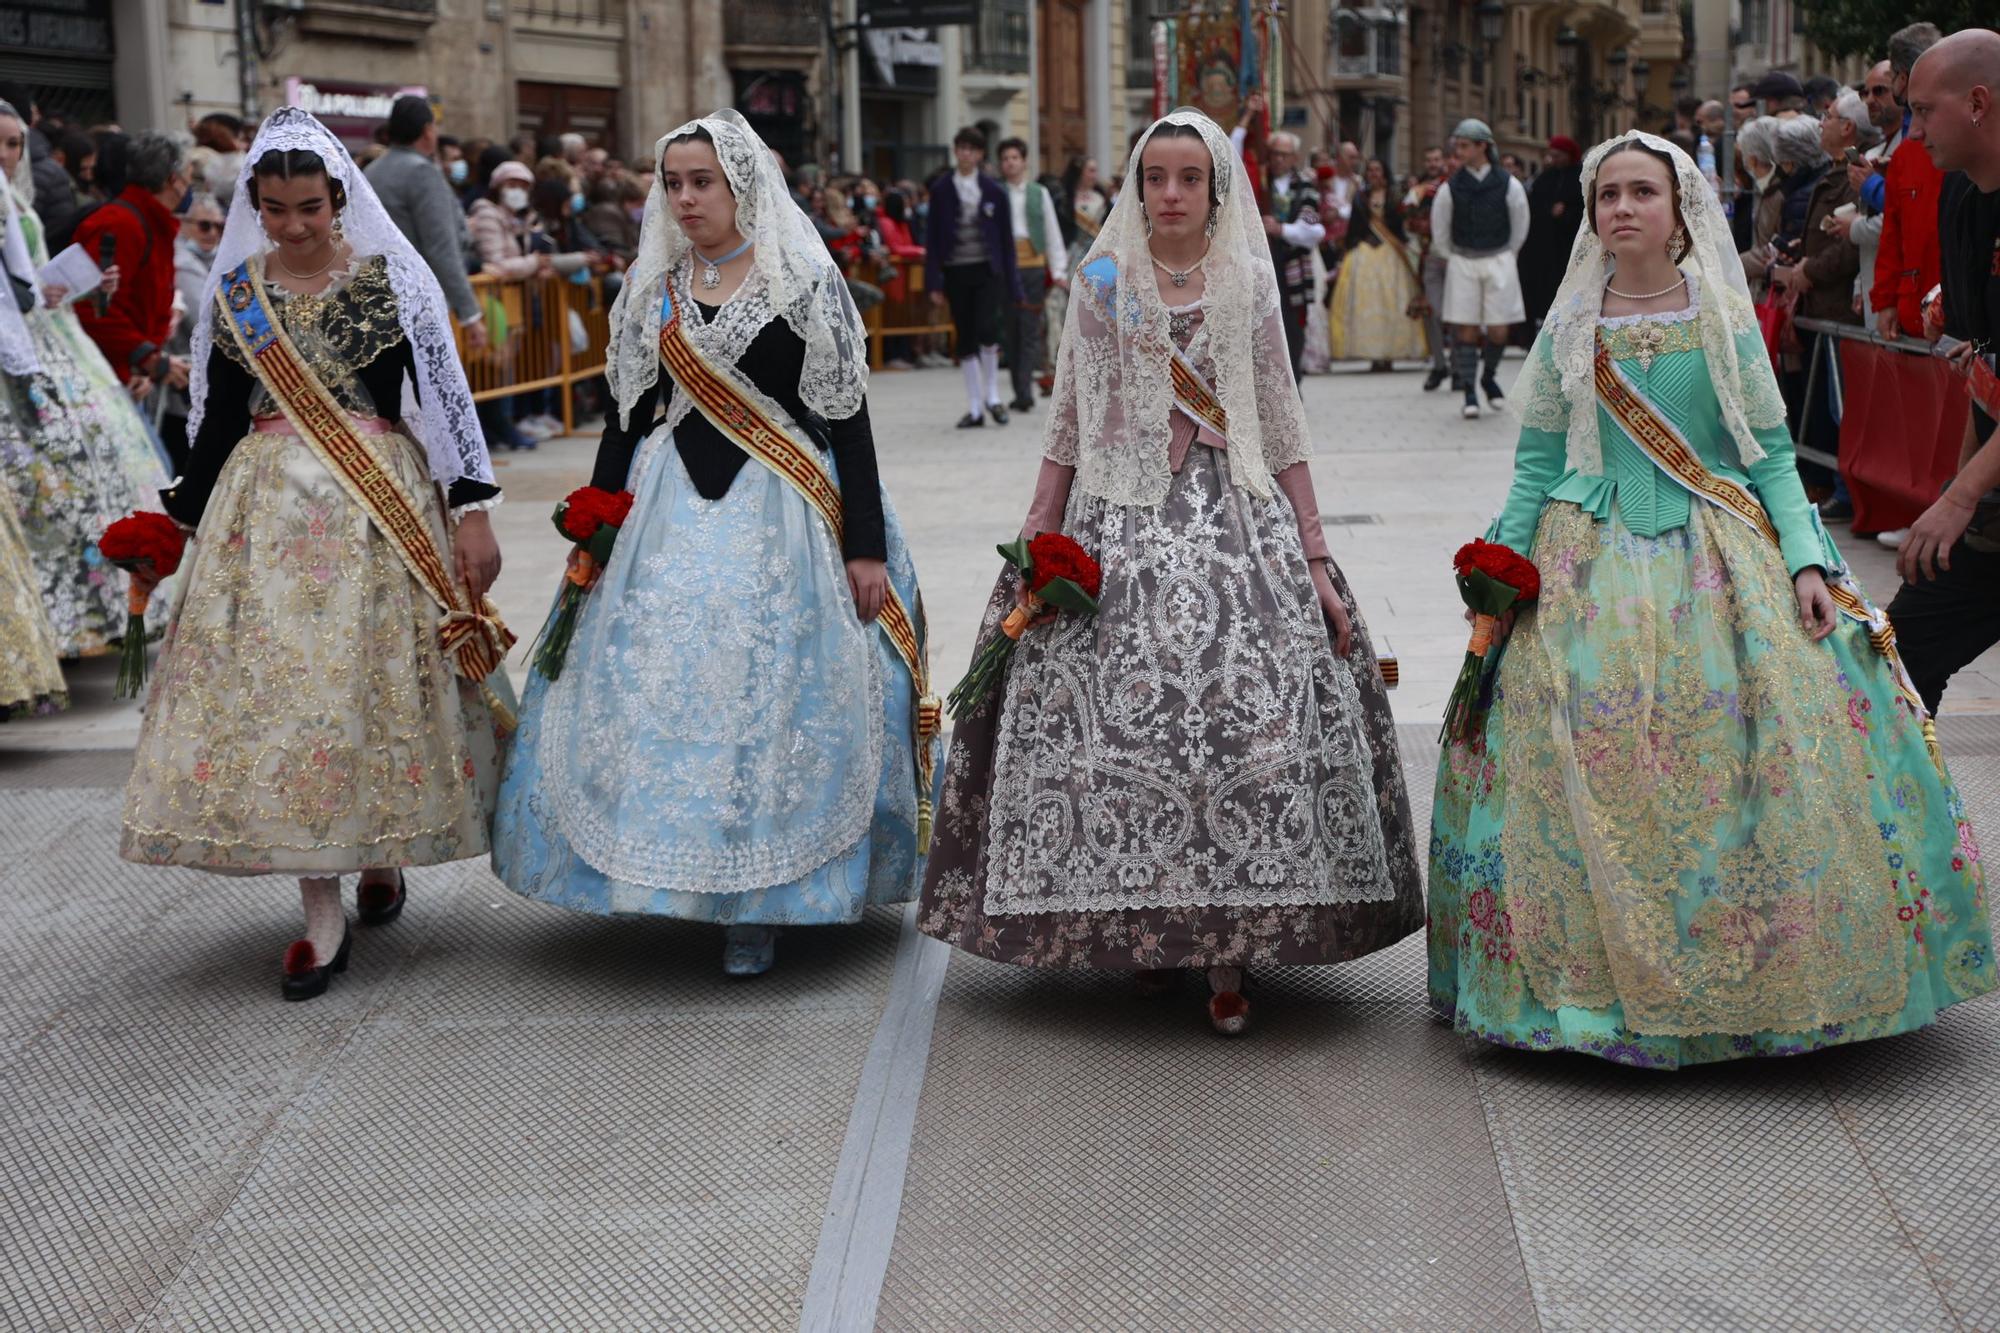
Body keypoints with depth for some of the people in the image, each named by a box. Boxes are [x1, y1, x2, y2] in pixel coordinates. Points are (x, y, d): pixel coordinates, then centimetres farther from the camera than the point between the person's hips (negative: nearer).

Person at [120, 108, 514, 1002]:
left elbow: (447, 394, -2)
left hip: (380, 506, -2)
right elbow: (214, 416, 13)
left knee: (378, 678, 1)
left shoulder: (394, 277, -1)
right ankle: (322, 916, 1)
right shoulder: (233, 292, 7)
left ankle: (383, 853, 28)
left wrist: (471, 511, -5)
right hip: (265, 509, 2)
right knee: (277, 688, -3)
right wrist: (182, 520, 13)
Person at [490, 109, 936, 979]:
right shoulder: (652, 288, 10)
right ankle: (667, 878, 14)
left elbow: (847, 417, -4)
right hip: (670, 513, 4)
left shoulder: (806, 282, -3)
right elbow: (627, 414, 15)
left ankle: (758, 906, 7)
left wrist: (865, 547, -8)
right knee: (654, 690, -1)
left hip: (779, 514, -4)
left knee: (770, 700, -4)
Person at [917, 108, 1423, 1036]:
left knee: (1249, 713, -11)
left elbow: (1282, 433, 10)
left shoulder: (1249, 287, 9)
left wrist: (1316, 562, 5)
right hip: (1119, 526, 0)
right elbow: (1067, 430, 9)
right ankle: (1144, 929, 9)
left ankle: (1228, 954, -6)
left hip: (1237, 521, 0)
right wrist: (1034, 550, 3)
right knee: (1121, 718, -8)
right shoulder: (1102, 284, 7)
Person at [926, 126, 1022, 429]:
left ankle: (992, 395, 0)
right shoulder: (941, 190, 4)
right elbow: (932, 237, 4)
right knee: (964, 339, 4)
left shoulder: (993, 191, 3)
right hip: (955, 271, 1)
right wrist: (934, 282, -3)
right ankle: (975, 408, 11)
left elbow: (1005, 238, 6)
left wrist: (1012, 285, 3)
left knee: (986, 327, -20)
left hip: (987, 270, -1)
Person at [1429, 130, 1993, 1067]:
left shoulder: (1725, 320, 5)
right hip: (1594, 569, 0)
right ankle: (1594, 975, 5)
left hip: (1719, 560, 0)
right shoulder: (1570, 328, 7)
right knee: (1588, 772, -7)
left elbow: (1771, 453, 4)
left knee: (1745, 760, -9)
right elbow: (1536, 464, 9)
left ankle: (1751, 976, 4)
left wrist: (1806, 563, -7)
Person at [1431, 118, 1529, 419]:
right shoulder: (1450, 189, -4)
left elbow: (1520, 226, 9)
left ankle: (1489, 376, 25)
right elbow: (1439, 230, 10)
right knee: (1466, 329, -4)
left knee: (1499, 331, -1)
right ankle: (1469, 392, 2)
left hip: (1499, 261, 0)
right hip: (1462, 263, 0)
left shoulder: (1509, 185, -4)